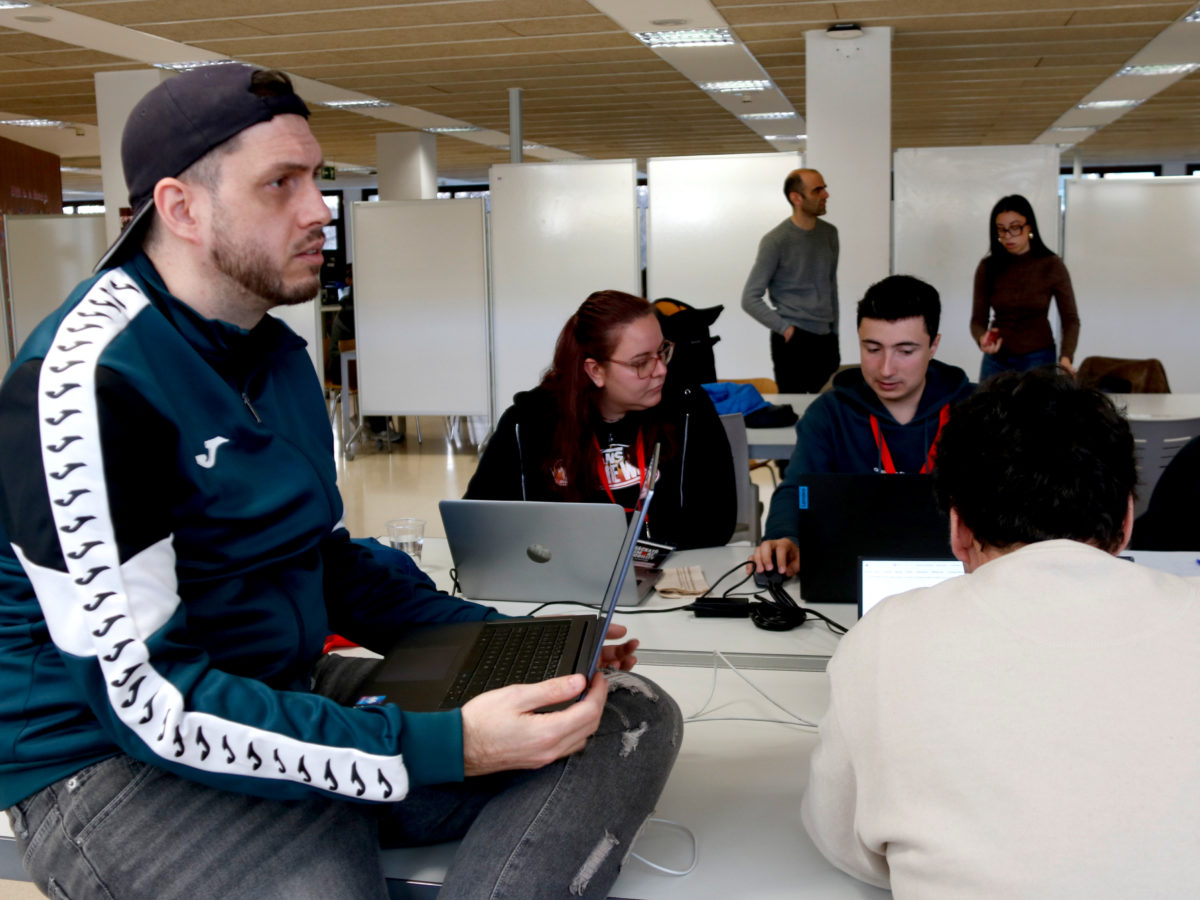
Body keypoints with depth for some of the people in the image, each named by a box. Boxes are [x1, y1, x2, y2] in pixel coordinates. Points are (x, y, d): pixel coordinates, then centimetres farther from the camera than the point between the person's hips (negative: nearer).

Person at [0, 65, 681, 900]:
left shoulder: (278, 355, 11)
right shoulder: (88, 378, -18)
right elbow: (143, 698, -23)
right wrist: (445, 749, -27)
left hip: (296, 695, 8)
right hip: (117, 760, -8)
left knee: (633, 718, -7)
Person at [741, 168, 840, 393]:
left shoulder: (829, 233, 9)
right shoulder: (776, 240, -9)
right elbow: (750, 299, -9)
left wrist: (834, 332, 17)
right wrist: (785, 328, -12)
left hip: (826, 340, 5)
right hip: (793, 341, -5)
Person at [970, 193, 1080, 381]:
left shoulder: (1051, 265, -7)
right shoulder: (988, 267, -3)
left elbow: (1070, 319, -5)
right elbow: (978, 319, -1)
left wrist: (1066, 357, -21)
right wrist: (982, 339, -24)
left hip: (1038, 359, -2)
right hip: (996, 360, 2)